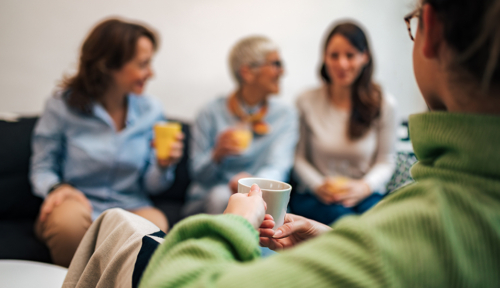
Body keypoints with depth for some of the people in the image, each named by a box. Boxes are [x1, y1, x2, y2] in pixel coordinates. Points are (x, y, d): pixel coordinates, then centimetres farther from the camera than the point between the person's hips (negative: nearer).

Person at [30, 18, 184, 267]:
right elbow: (42, 168, 1)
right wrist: (57, 188, -20)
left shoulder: (150, 110, 3)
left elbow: (150, 185, 6)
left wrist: (163, 166, -16)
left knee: (154, 224, -33)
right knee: (69, 217, -37)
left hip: (130, 208, 2)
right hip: (80, 203, -1)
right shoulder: (62, 106, -4)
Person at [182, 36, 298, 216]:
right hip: (211, 202, 0)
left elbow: (278, 166, -14)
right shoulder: (212, 113, -3)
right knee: (221, 195, -34)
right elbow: (199, 175, -3)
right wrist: (218, 155, -27)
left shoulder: (285, 115, 2)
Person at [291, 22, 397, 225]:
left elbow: (385, 161, 6)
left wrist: (364, 186, -14)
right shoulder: (307, 102, 1)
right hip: (315, 197, -1)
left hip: (366, 196, 1)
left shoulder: (384, 104, 2)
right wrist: (318, 185, -13)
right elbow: (299, 158, 5)